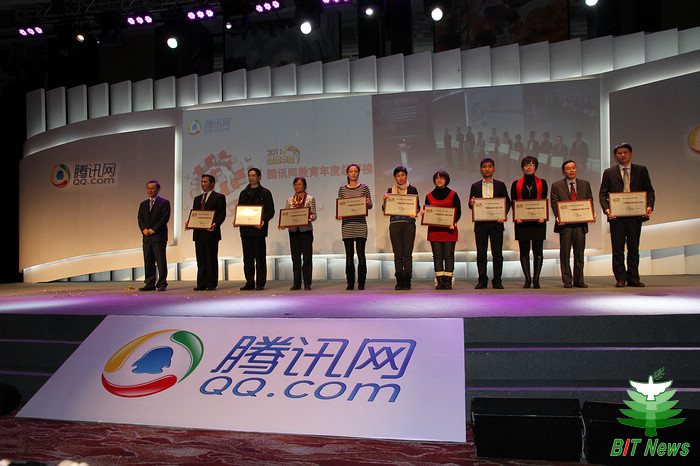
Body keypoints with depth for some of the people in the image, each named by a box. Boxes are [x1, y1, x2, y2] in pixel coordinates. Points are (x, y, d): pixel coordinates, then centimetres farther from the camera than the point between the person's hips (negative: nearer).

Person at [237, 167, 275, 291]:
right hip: (245, 229, 5)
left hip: (259, 229, -4)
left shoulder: (265, 192, 4)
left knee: (260, 257, -3)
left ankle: (260, 283, 3)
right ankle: (249, 283, 13)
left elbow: (270, 211, -1)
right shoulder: (243, 193, 19)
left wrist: (263, 220, -19)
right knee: (247, 258, 6)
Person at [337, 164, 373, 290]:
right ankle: (350, 283, 9)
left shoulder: (364, 188, 6)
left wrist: (367, 203, -18)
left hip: (360, 224, -1)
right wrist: (339, 214, -8)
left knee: (361, 253, -2)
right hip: (347, 224, 2)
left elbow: (370, 205, 4)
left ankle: (361, 283, 5)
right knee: (349, 254, 2)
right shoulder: (342, 189, 10)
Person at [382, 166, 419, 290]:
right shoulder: (390, 190, 13)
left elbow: (417, 206, 4)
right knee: (398, 254, 0)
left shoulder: (412, 189, 9)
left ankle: (407, 281, -1)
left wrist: (415, 212, -18)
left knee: (407, 253, -5)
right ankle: (399, 281, 5)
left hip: (409, 223, -1)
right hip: (395, 223, 2)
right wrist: (385, 200, -9)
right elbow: (385, 209, 10)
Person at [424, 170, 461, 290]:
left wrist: (453, 223, -14)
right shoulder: (429, 196, 12)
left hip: (449, 230, -2)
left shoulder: (453, 194, 5)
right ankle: (440, 281, 3)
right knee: (437, 255, 0)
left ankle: (448, 281, 3)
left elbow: (458, 212, 3)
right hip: (434, 229, 2)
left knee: (449, 255, -1)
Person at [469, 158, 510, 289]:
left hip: (496, 223, 0)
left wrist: (503, 215, -9)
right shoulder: (475, 186, 12)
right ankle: (482, 280, 8)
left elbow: (507, 202, 8)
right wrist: (472, 203, -14)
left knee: (497, 253, -1)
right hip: (480, 224, 1)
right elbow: (471, 205, 10)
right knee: (481, 253, 1)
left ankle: (497, 281, 5)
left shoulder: (500, 185, 10)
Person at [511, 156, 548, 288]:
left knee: (538, 250, -2)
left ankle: (536, 279, 4)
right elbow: (513, 202, 5)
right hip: (522, 221, 0)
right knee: (524, 251, 0)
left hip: (538, 221, 0)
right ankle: (527, 279, 7)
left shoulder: (542, 183, 10)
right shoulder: (516, 184, 10)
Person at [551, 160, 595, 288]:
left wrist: (591, 214, -6)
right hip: (565, 224, -2)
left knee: (579, 253, 6)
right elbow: (554, 203, 1)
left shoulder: (585, 184, 13)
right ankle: (567, 281, 8)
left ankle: (578, 281, 13)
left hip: (580, 224, 2)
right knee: (565, 253, 0)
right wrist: (558, 217, -15)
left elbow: (590, 201, 12)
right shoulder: (556, 185, 5)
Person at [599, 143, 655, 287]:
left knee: (634, 248, 6)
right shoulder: (609, 172, 8)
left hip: (635, 215, 1)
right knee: (618, 249, 1)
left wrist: (649, 206, -10)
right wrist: (606, 209, -14)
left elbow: (649, 190, 8)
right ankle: (620, 278, 9)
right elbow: (603, 194, 3)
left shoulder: (641, 170, 10)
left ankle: (633, 278, 13)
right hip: (616, 216, -1)